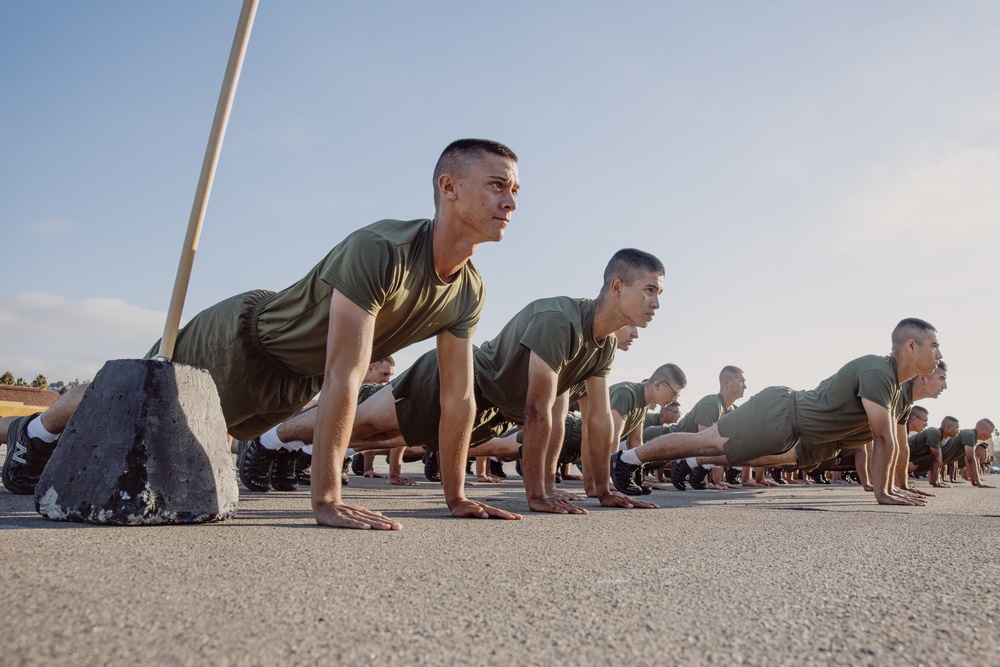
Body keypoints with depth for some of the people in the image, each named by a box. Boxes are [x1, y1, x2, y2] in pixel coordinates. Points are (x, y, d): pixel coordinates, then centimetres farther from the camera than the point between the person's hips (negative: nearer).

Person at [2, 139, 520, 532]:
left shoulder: (468, 292, -13)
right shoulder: (379, 250, -38)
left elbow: (458, 397, -8)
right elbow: (343, 377, -41)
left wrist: (456, 497, -7)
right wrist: (325, 499, -39)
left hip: (295, 381, 6)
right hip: (241, 340, -6)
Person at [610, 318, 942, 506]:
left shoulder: (893, 381, 11)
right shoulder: (877, 372, -20)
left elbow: (887, 436, 17)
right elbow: (884, 438, -19)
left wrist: (887, 486, 16)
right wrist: (881, 493, -14)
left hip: (788, 417, 10)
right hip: (777, 414, -10)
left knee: (778, 460, 31)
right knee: (707, 442, -6)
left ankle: (691, 465, 34)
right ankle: (629, 458, 4)